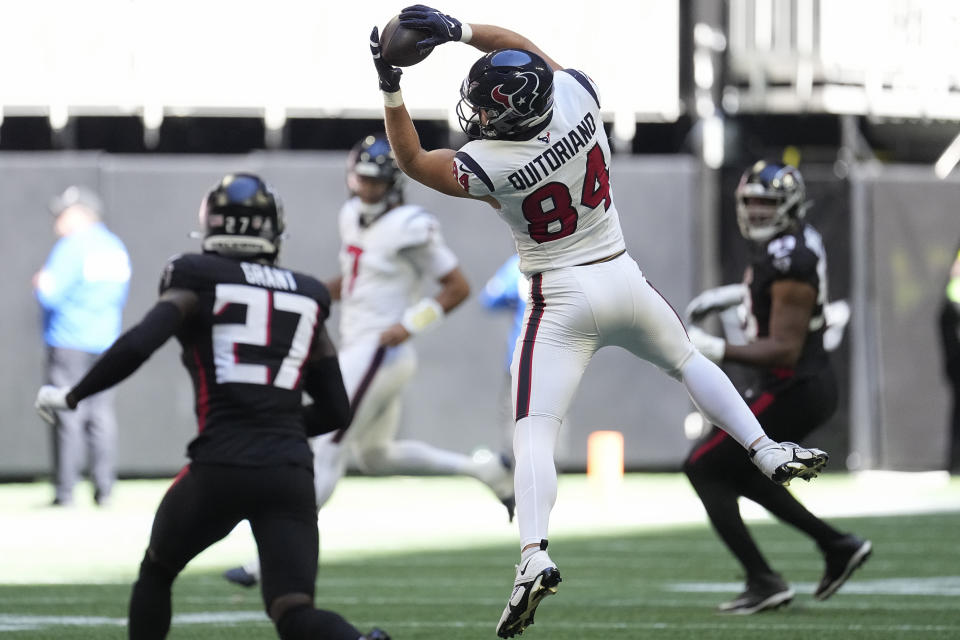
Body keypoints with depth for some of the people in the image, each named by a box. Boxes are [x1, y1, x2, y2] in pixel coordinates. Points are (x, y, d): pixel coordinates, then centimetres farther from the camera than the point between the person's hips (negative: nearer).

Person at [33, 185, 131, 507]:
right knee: (101, 415, 8)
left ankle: (65, 490, -5)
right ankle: (104, 489, 5)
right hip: (105, 342, 7)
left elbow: (50, 295, -17)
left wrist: (41, 283, 4)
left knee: (68, 417, -5)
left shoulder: (72, 247, -12)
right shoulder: (116, 248, 12)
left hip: (69, 344, -7)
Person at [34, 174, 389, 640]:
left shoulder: (198, 282, 6)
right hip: (291, 472, 3)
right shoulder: (305, 299, 19)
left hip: (221, 466, -2)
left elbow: (136, 346, -10)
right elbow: (336, 411, 21)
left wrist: (70, 396, 4)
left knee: (157, 570, 24)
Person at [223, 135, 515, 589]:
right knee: (376, 457, 21)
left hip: (377, 352, -10)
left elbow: (458, 287, -11)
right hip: (359, 351, 10)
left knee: (325, 454, -8)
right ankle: (482, 470, 24)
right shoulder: (353, 217, 11)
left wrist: (411, 325, -19)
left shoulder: (408, 229, -15)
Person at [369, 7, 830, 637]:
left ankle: (534, 555, -25)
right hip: (623, 278, 5)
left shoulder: (491, 163, -21)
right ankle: (769, 451, 28)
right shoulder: (576, 98, -11)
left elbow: (413, 160, -5)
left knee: (534, 432, -7)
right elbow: (522, 49, 7)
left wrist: (391, 89, -6)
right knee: (687, 360, 31)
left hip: (562, 300, -5)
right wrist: (457, 29, 0)